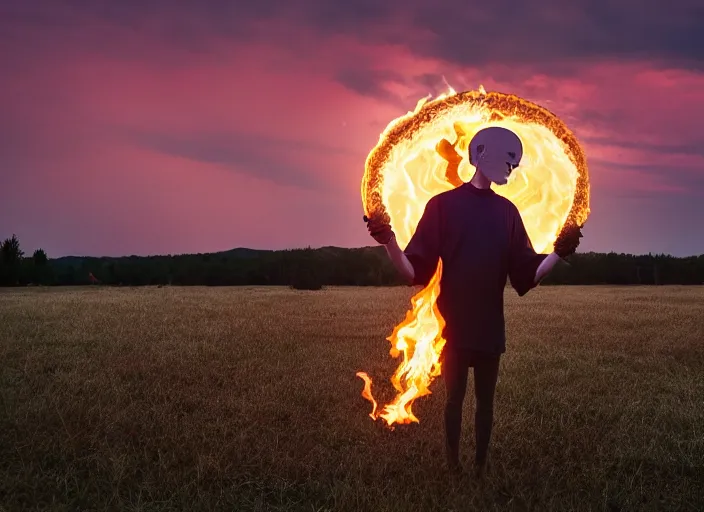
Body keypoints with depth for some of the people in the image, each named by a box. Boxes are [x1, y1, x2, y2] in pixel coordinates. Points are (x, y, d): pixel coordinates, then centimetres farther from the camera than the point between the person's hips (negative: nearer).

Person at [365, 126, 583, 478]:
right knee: (454, 397, 7)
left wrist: (558, 254, -14)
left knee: (485, 399, 10)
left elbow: (526, 276, 2)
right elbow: (415, 271, -11)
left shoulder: (507, 212, 5)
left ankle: (481, 466, 23)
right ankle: (452, 466, 22)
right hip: (452, 324, -3)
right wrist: (390, 244, -29)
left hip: (489, 325, 3)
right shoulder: (443, 204, -6)